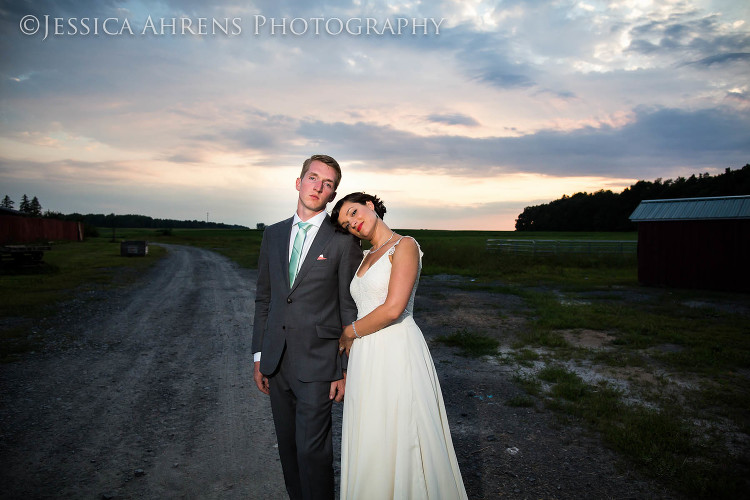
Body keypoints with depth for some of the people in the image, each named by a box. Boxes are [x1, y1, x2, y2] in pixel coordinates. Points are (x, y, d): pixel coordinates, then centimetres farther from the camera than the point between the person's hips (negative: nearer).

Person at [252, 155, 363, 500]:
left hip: (317, 362, -5)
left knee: (312, 450, -1)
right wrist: (259, 355, 10)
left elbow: (350, 309, -5)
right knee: (288, 446, 16)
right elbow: (263, 298, 12)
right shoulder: (273, 235, 9)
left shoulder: (344, 242, -6)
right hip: (276, 361, 5)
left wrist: (346, 370, -7)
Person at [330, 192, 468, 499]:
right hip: (366, 358, 7)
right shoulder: (368, 256, 16)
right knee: (370, 446, 14)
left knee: (399, 444, 2)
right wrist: (348, 366, 9)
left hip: (396, 352, -7)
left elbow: (392, 309, -17)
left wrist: (350, 332, -4)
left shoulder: (404, 245, -7)